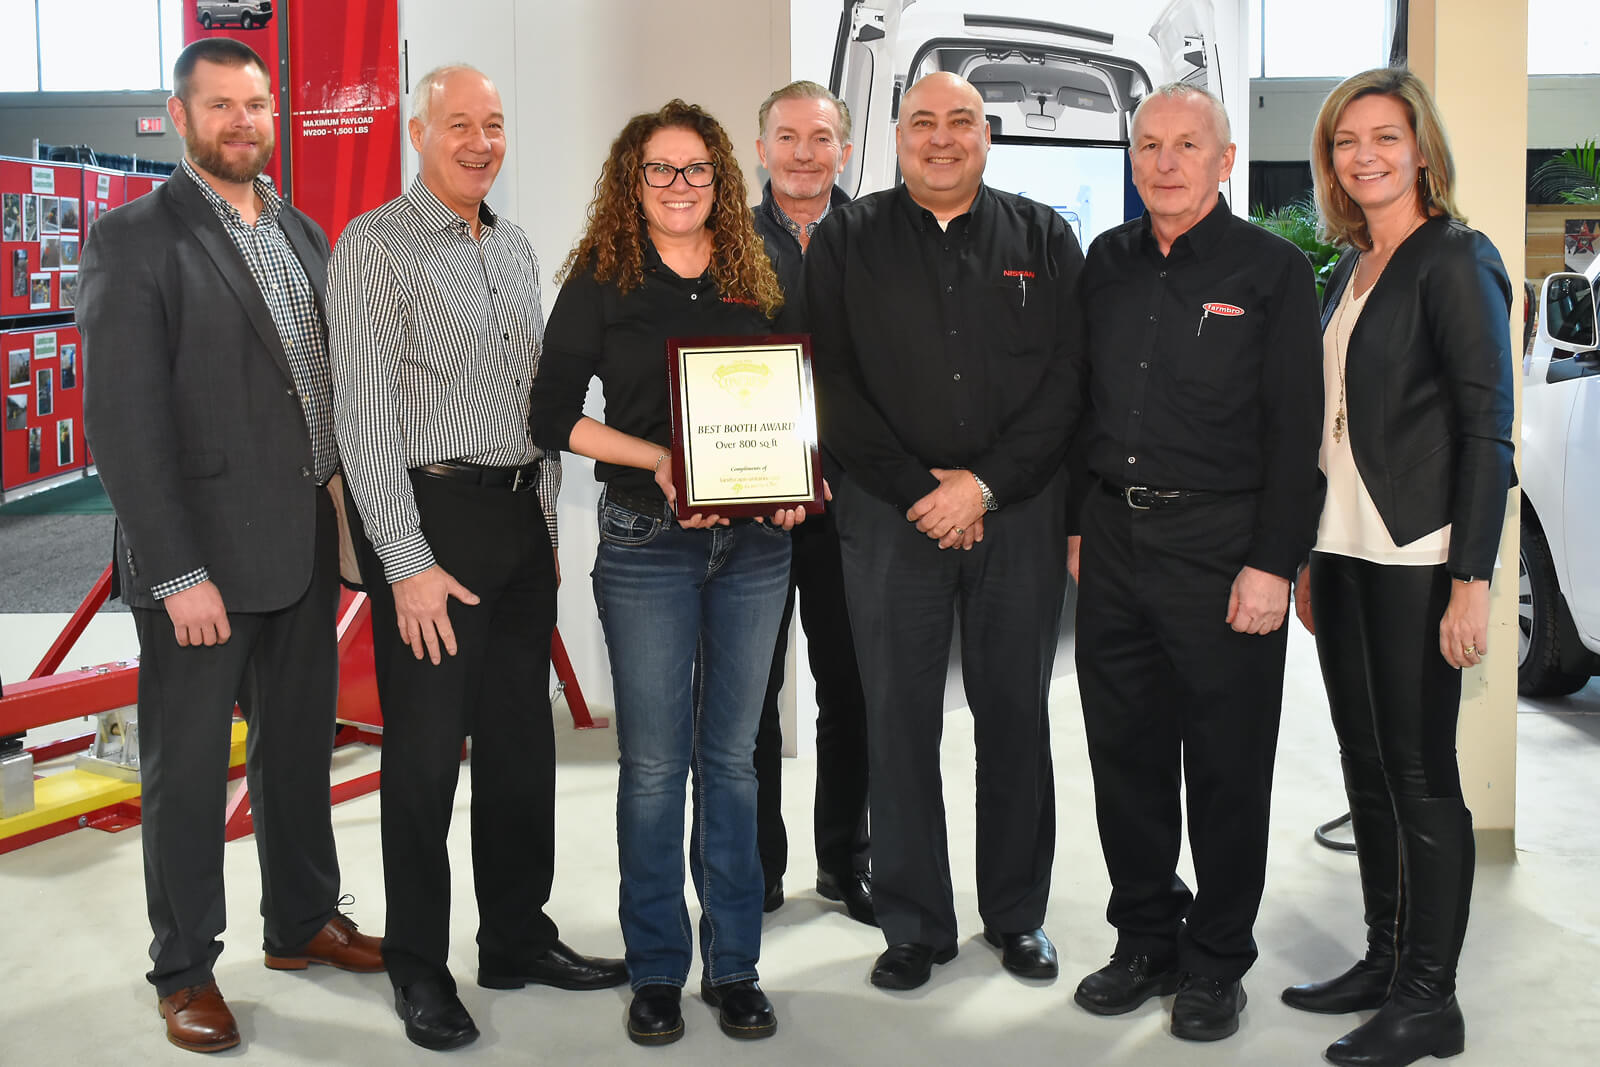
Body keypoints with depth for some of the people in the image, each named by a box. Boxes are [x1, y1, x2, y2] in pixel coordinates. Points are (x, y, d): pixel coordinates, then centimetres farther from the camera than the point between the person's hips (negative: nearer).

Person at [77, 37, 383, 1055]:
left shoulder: (302, 233, 11)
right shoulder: (135, 240, -10)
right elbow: (124, 421, -15)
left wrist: (346, 518, 5)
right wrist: (178, 573, -19)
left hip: (307, 544, 6)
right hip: (203, 558, -6)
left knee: (300, 745, 19)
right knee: (189, 769, 7)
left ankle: (303, 921, 37)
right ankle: (186, 969, 24)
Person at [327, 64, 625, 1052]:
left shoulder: (515, 246, 14)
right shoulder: (376, 246, -7)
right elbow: (365, 416, -12)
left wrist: (548, 515, 13)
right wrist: (407, 564, -16)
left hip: (522, 516, 7)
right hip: (431, 516, -7)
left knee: (523, 737, 12)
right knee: (426, 748, 0)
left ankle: (518, 937, 26)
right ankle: (420, 967, 16)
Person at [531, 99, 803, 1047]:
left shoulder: (757, 281, 11)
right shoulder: (601, 281, 2)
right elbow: (556, 416, -3)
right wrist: (660, 459, -15)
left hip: (755, 542, 3)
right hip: (646, 543, -3)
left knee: (732, 754, 9)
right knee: (653, 759, 2)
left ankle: (736, 965, 20)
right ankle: (657, 969, 16)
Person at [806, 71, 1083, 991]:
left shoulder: (1044, 240, 8)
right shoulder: (847, 242, 7)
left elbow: (1067, 380, 0)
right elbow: (833, 385, 0)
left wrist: (985, 484, -10)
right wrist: (916, 492, -8)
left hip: (1018, 511, 1)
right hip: (890, 511, 0)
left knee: (1017, 717, 7)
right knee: (900, 723, 3)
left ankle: (1017, 914, 22)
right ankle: (915, 925, 15)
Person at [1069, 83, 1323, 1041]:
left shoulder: (1272, 270, -3)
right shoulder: (1107, 263, 11)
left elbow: (1295, 429, -7)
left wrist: (1273, 563, -13)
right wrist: (1079, 521, 11)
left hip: (1220, 545, -4)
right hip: (1114, 540, 5)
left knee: (1226, 765, 4)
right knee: (1125, 749, 10)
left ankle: (1218, 962, 19)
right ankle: (1147, 937, 26)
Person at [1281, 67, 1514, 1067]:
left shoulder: (1457, 262, -8)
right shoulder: (1348, 272, 15)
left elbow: (1487, 430, -13)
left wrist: (1471, 581, -18)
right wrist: (1310, 558, 16)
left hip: (1417, 558, -8)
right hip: (1345, 551, 8)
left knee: (1421, 774, -1)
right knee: (1367, 765, 14)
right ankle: (1384, 959, 27)